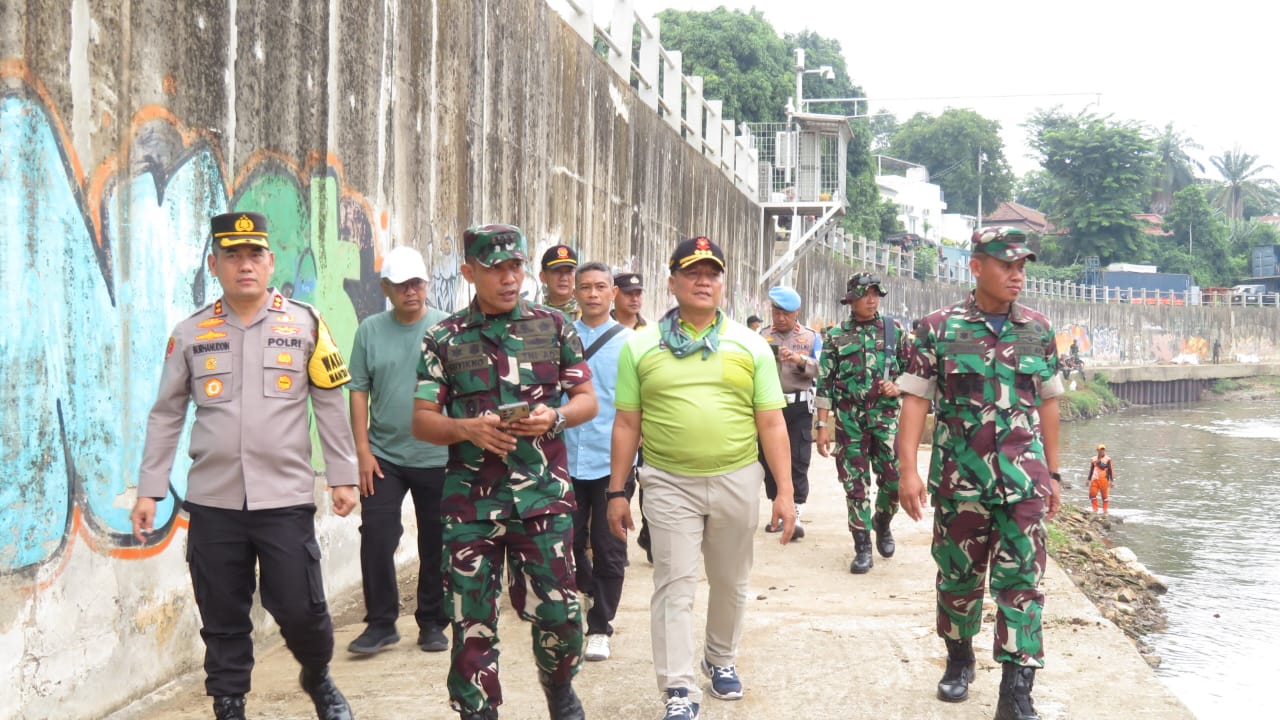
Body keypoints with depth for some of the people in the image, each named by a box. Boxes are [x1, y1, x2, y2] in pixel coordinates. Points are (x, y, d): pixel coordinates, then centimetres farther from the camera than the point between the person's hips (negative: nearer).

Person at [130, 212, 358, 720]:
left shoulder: (305, 324, 2)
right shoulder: (190, 334, 4)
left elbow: (330, 405, 5)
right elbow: (165, 416, 9)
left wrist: (343, 477, 4)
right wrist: (148, 491, 6)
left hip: (286, 498, -1)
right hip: (212, 503, 1)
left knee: (301, 609, 0)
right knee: (222, 621, 7)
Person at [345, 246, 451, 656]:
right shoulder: (370, 330, 3)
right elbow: (359, 391, 4)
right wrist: (363, 450, -3)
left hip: (437, 457, -1)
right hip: (384, 456, 1)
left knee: (435, 545, 7)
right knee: (376, 539, -3)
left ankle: (432, 623, 20)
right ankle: (381, 622, 9)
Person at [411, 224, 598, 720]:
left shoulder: (553, 327, 6)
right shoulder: (443, 339, 4)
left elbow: (588, 399, 10)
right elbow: (422, 421, 4)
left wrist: (554, 417, -11)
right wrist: (466, 428, -16)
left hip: (543, 496, 0)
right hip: (469, 503, 0)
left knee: (558, 613, 4)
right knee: (471, 622, 3)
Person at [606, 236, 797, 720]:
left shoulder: (750, 345, 3)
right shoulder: (641, 346, 2)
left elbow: (771, 423, 2)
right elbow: (627, 424, 4)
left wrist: (785, 491, -3)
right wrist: (617, 492, 2)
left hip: (736, 481, 2)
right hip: (669, 483, -1)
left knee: (730, 583, 15)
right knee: (674, 587, -3)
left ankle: (722, 659, 38)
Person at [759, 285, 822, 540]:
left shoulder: (811, 337, 8)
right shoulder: (762, 336, 11)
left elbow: (821, 368, -2)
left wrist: (799, 360, -19)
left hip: (799, 406, -2)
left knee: (798, 461, -6)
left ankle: (796, 515, -7)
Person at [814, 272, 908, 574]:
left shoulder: (894, 329, 7)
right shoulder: (836, 336, 4)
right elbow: (825, 382, 3)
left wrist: (898, 387, -8)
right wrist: (823, 426, -2)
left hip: (886, 416, 0)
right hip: (849, 419, 0)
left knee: (894, 478, -3)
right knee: (855, 484, 1)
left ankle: (883, 523, 27)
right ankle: (863, 546, 9)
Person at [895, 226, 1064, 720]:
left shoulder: (1039, 331, 7)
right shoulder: (938, 329, -3)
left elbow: (1047, 403, 13)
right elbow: (914, 400, -4)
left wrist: (1052, 474, 13)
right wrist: (908, 471, -12)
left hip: (1024, 480, 1)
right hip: (959, 479, -1)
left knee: (1022, 580, -4)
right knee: (958, 574, 11)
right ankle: (958, 660, 34)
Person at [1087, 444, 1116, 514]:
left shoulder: (1107, 459, -1)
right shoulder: (1093, 459, 11)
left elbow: (1110, 470, 0)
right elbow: (1091, 470, 18)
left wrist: (1112, 481, -5)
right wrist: (1089, 479, 18)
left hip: (1104, 480, -3)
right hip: (1094, 479, 3)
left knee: (1105, 496, 2)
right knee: (1092, 494, -3)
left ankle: (1105, 510, 10)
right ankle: (1095, 509, 9)